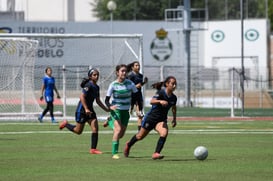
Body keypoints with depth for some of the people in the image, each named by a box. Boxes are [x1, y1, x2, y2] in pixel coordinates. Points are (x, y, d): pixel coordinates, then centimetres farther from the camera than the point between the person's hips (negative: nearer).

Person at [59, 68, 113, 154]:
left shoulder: (96, 87, 8)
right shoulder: (89, 85, -18)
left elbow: (98, 101, 17)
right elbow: (82, 96, -25)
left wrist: (106, 109, 10)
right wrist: (86, 109, -28)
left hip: (90, 110, 8)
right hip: (82, 110, -8)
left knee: (95, 129, -5)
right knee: (78, 131, 5)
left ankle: (93, 149, -3)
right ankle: (66, 124, 31)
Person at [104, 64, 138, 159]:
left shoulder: (130, 83, -5)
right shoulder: (113, 85, -11)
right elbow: (107, 100, -8)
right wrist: (110, 106, -30)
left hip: (126, 111, 4)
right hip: (116, 109, -4)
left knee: (121, 134, 8)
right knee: (118, 129, -22)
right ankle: (114, 153, -19)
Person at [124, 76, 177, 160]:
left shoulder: (173, 98, -3)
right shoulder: (161, 93, -22)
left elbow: (174, 108, 19)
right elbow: (152, 101, -39)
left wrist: (174, 119, 21)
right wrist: (160, 101, -56)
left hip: (161, 120, 4)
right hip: (151, 118, -4)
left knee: (164, 133, -27)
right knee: (140, 136, 14)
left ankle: (156, 153, -22)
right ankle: (128, 145, 45)